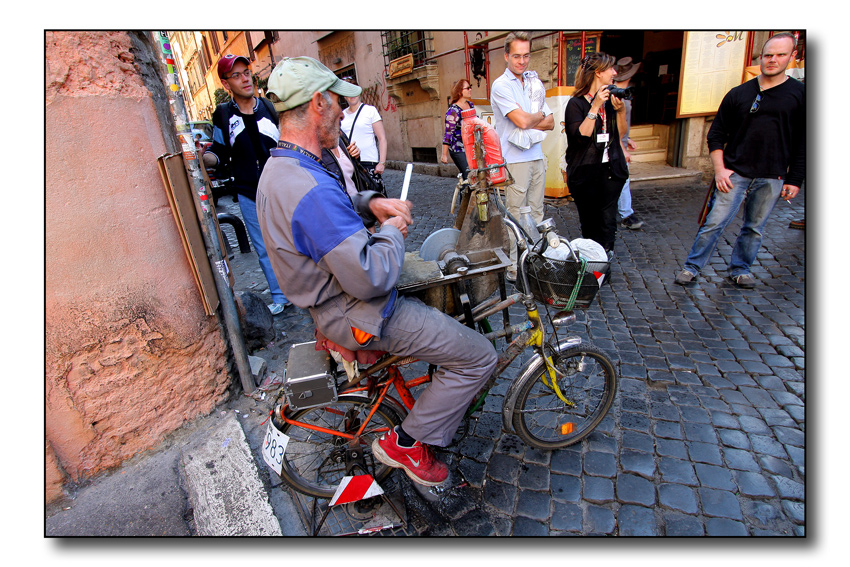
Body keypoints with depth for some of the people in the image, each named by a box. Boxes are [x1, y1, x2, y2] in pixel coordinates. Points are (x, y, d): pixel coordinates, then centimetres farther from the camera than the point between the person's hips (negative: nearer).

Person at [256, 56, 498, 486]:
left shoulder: (279, 168, 4)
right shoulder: (312, 189, -31)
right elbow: (370, 279, -32)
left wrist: (372, 202, 2)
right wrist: (392, 231, -13)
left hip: (331, 292, 11)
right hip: (355, 314, -10)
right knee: (479, 357, -8)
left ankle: (446, 395, 39)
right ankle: (406, 443, 11)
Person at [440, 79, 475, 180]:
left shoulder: (471, 105, 10)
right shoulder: (453, 111, -14)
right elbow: (448, 133, -15)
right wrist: (444, 155, -16)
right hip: (459, 151, -7)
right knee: (469, 175, -13)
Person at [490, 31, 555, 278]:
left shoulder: (534, 83, 17)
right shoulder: (501, 85, -5)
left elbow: (550, 123, 12)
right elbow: (523, 120, -18)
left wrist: (529, 123, -6)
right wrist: (540, 115, 3)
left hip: (536, 156, 7)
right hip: (514, 159, -7)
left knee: (536, 212, 11)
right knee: (515, 216, -3)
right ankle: (514, 267, 6)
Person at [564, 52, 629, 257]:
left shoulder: (611, 99, 13)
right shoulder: (576, 104, -5)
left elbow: (620, 133, 14)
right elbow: (581, 136, -18)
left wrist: (620, 110, -1)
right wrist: (595, 106, -20)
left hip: (611, 170, 5)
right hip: (585, 172, -4)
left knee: (608, 219, 0)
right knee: (589, 221, 5)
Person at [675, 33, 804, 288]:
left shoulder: (799, 94, 4)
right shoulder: (738, 94, 5)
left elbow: (802, 144, 4)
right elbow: (716, 135, 6)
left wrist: (794, 180, -2)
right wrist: (719, 169, -4)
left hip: (772, 177, 1)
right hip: (735, 172, -1)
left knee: (754, 228, 9)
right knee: (715, 223, -5)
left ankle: (740, 269, 24)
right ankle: (692, 266, 6)